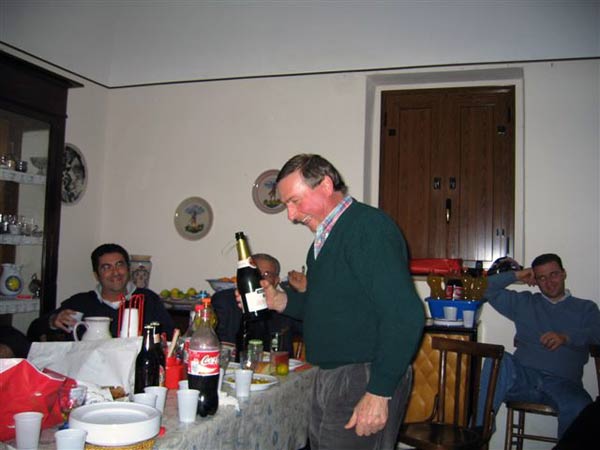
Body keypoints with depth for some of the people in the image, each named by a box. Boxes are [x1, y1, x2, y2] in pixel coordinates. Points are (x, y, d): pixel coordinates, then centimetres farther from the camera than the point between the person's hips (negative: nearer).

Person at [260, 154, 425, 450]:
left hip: (366, 380, -9)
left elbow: (404, 315, -24)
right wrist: (280, 301, 5)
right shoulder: (325, 238, 14)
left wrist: (379, 392, -23)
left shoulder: (369, 225, -17)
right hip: (329, 377, 9)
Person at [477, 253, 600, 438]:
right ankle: (479, 431, -31)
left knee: (580, 408, -37)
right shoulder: (524, 303, 25)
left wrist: (565, 337, -17)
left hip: (563, 383, -1)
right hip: (523, 376, 1)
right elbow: (488, 289, 21)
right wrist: (517, 275, 17)